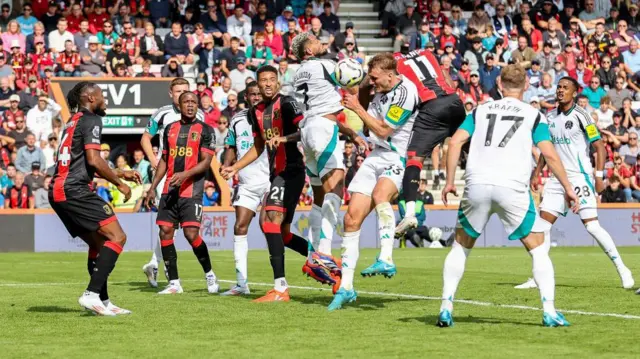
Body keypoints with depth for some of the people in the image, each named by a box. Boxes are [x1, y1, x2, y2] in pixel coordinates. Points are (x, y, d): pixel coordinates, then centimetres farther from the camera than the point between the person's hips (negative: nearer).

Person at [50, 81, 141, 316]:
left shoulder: (74, 121, 25)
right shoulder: (90, 120, -5)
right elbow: (93, 160, -16)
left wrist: (120, 173, 30)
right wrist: (119, 184, -5)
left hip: (57, 191, 10)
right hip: (74, 190, -10)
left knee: (98, 243, 17)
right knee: (117, 237, -11)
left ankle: (103, 301, 15)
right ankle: (92, 294, -20)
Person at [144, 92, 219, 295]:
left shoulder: (205, 130, 0)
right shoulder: (170, 129, 15)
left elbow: (206, 162, -8)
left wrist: (185, 175, -23)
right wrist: (152, 188, 15)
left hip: (192, 190, -5)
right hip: (169, 190, 5)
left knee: (191, 233, -14)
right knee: (165, 232, -2)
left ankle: (209, 274, 8)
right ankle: (174, 283, 5)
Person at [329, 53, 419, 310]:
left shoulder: (405, 93, -16)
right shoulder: (383, 90, 11)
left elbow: (383, 131, -14)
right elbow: (369, 123, 23)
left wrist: (357, 108, -7)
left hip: (399, 158, -8)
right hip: (377, 156, 8)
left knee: (380, 194, -39)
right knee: (352, 219, -1)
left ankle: (386, 260, -40)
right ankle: (346, 287, 5)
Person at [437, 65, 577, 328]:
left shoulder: (481, 111, 17)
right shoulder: (533, 115, 11)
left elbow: (455, 142, 6)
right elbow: (550, 154, 0)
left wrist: (450, 182, 10)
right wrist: (568, 188, 7)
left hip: (477, 185, 2)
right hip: (512, 188, -2)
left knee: (461, 246, 19)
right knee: (538, 249, 10)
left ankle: (446, 308, 10)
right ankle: (549, 311, 0)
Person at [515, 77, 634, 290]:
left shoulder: (580, 116, -8)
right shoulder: (551, 118, 11)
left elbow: (600, 147, -8)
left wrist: (599, 176, -15)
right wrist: (536, 173, 16)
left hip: (580, 178, -6)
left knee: (592, 226, -11)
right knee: (542, 224, 0)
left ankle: (622, 270, 0)